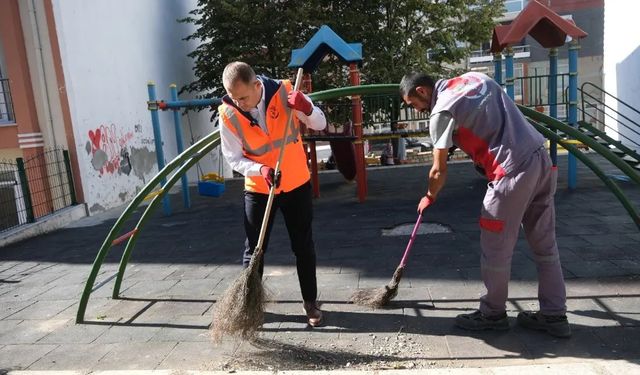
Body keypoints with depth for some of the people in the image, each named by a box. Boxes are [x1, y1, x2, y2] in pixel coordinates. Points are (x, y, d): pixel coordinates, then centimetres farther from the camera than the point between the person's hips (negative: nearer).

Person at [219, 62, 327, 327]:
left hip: (296, 184, 0)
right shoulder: (227, 113, -16)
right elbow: (233, 158, -10)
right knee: (253, 250, 7)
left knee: (303, 246, 9)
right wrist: (261, 170, -28)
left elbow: (320, 124, -8)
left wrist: (306, 108, -30)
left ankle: (310, 302, 24)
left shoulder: (284, 91, -16)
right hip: (258, 189, 0)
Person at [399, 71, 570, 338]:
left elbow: (439, 170, -3)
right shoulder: (474, 77, 16)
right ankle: (554, 315, 25)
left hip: (513, 171, -9)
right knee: (545, 244, 14)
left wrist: (429, 197, 14)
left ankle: (493, 314, 24)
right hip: (541, 158, 9)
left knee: (495, 249, 7)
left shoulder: (441, 111, -7)